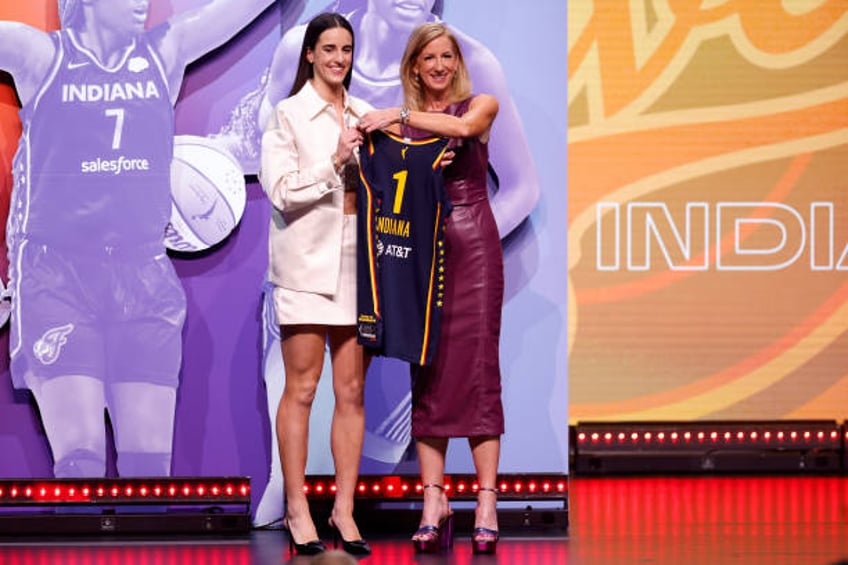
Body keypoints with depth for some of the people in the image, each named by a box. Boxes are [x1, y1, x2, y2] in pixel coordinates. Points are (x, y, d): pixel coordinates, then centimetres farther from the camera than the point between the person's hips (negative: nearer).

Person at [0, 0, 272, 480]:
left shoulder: (165, 53, 10)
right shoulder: (43, 56, 1)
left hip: (143, 277, 3)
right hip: (57, 273, -3)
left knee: (149, 466, 0)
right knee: (81, 460, -14)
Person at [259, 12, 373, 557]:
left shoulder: (364, 115, 13)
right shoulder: (289, 115, -1)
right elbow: (283, 192, -8)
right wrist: (335, 161, -16)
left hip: (357, 261, 5)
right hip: (308, 262, -5)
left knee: (352, 391, 5)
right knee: (302, 389, -2)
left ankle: (344, 509, 10)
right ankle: (297, 509, 5)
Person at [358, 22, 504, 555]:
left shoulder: (481, 105, 7)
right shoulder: (399, 123, 12)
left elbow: (463, 126, -16)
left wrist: (399, 117, -13)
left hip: (473, 248, -2)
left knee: (477, 368, -6)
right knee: (428, 374, 0)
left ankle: (487, 503, -7)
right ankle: (434, 502, 2)